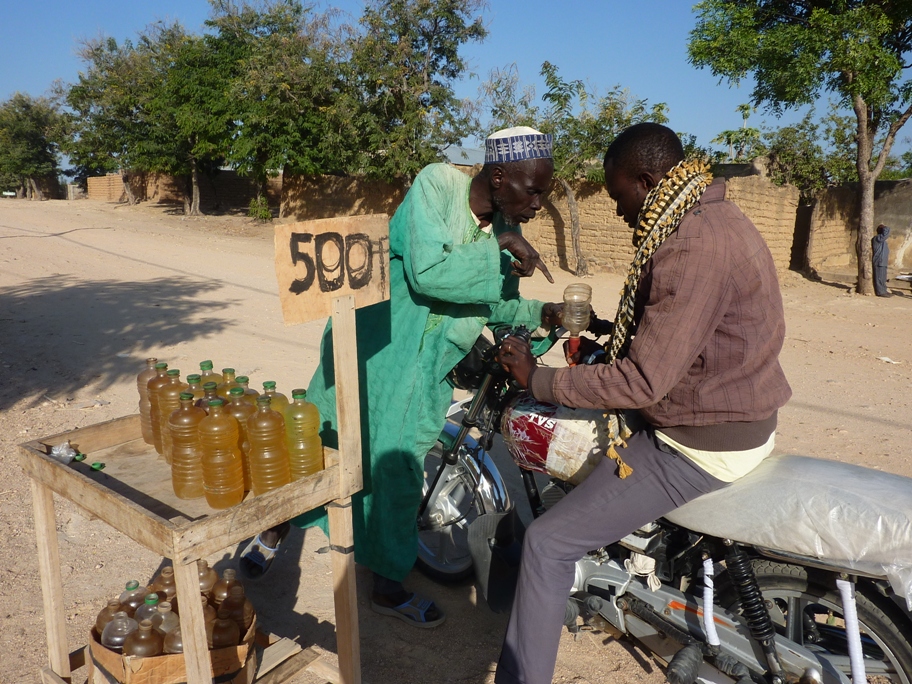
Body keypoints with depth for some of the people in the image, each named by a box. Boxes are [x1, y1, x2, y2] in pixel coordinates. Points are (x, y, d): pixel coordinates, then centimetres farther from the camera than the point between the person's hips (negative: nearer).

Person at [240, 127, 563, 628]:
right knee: (322, 443, 10)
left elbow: (501, 305, 7)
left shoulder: (505, 229, 1)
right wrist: (498, 251, -26)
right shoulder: (437, 184, -17)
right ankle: (274, 529, 39)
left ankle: (389, 587, 29)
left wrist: (541, 313, -9)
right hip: (372, 347, -4)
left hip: (423, 369, 5)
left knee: (400, 468, 11)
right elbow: (426, 271, -29)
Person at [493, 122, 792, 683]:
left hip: (699, 447, -11)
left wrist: (536, 378, -17)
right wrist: (607, 345, 9)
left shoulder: (693, 248, -26)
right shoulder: (717, 217, 7)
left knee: (548, 543, -9)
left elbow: (643, 382, -27)